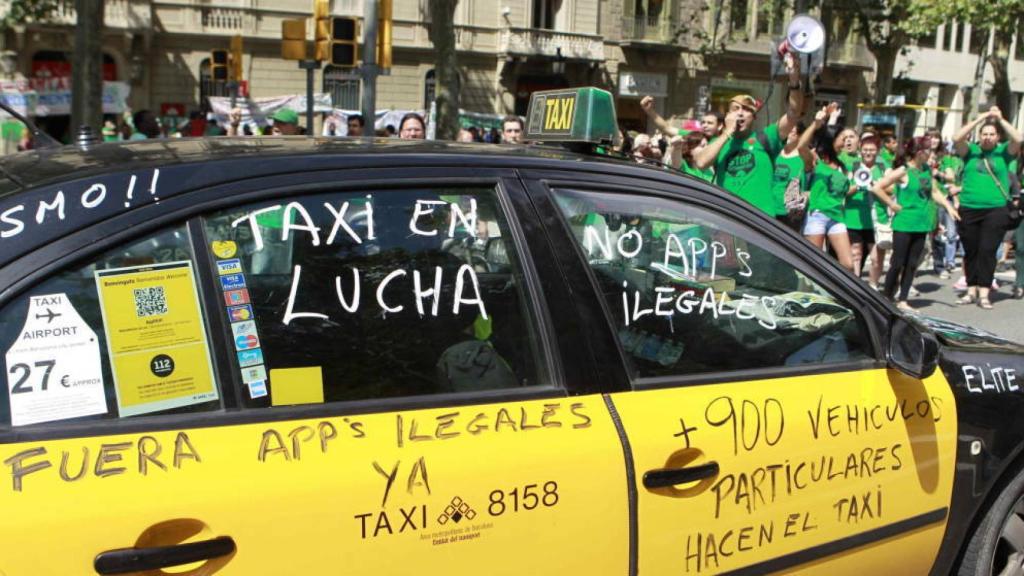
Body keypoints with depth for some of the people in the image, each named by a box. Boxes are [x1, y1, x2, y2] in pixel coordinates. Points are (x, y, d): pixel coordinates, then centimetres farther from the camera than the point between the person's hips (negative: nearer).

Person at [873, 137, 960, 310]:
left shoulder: (927, 170, 8)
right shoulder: (903, 171, -11)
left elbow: (935, 192, 17)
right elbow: (877, 188, -13)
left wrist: (949, 206, 4)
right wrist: (892, 205, -11)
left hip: (921, 224, 6)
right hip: (904, 223, -6)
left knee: (912, 264, 7)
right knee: (898, 263, -1)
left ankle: (902, 300, 13)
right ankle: (886, 297, 11)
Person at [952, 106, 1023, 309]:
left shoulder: (1003, 152, 5)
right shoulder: (971, 151, 6)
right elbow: (957, 139, -10)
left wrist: (1000, 119, -10)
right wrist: (979, 119, -11)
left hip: (995, 210, -2)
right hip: (968, 209, 2)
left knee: (987, 251, -6)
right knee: (970, 252, 8)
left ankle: (983, 294, -3)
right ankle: (971, 291, 17)